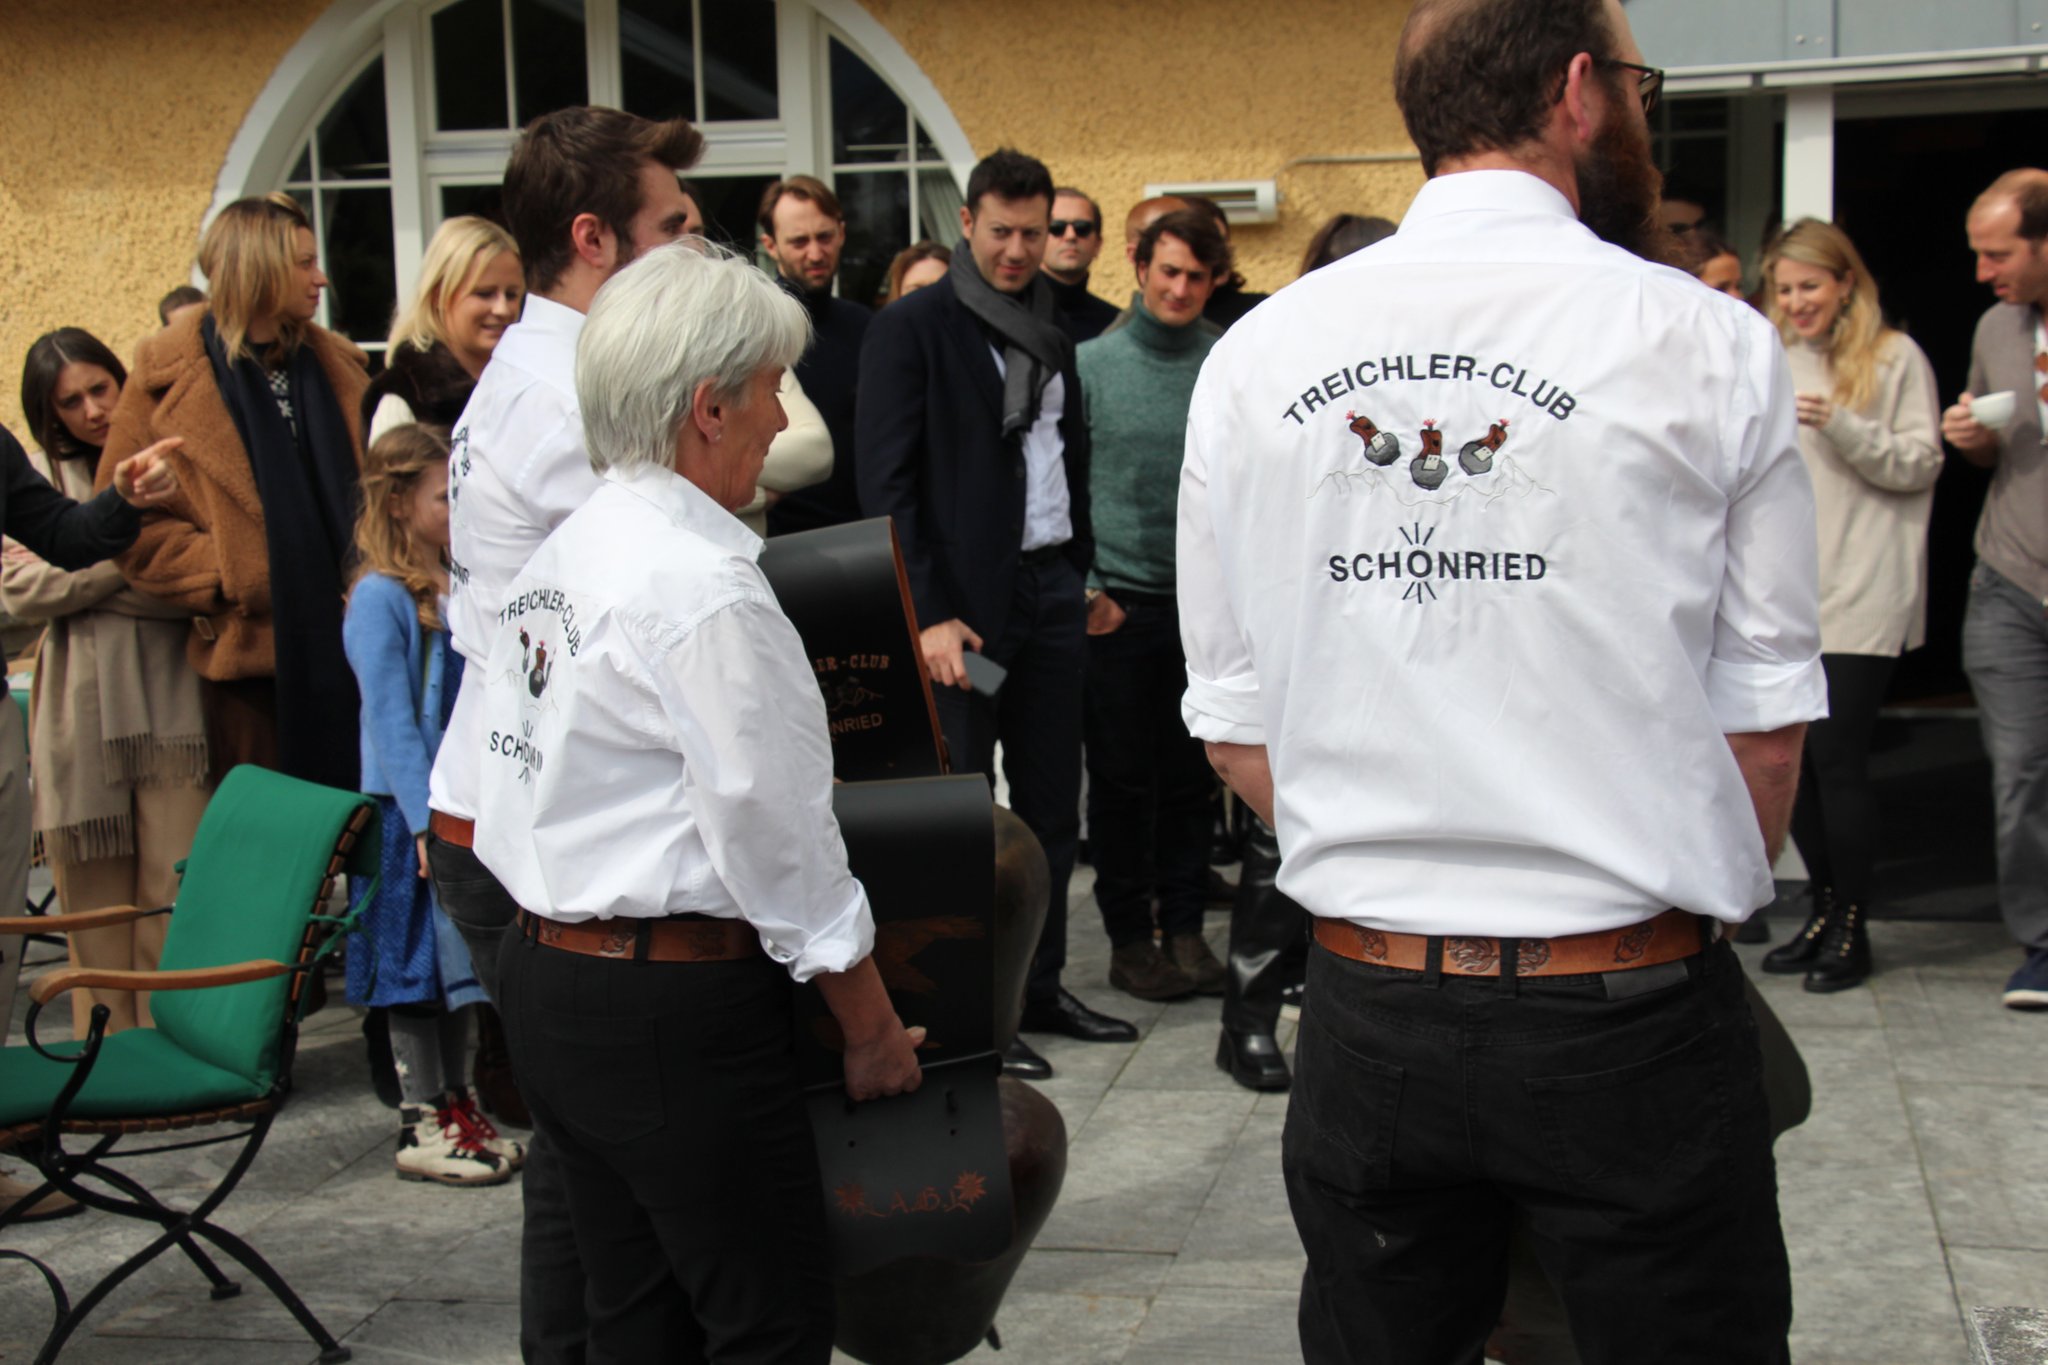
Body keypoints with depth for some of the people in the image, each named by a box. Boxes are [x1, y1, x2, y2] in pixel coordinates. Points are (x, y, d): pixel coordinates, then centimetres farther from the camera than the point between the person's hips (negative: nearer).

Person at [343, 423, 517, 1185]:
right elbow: (390, 719, -15)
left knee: (461, 959, 14)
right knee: (415, 967, 1)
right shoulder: (380, 598, -11)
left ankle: (458, 1109, 25)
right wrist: (428, 819, -20)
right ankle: (421, 1127, 9)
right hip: (411, 813, -7)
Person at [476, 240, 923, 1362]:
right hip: (676, 1011, -10)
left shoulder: (560, 555, 10)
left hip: (547, 977, 10)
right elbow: (777, 834, -16)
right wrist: (873, 1028, -6)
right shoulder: (704, 586, -18)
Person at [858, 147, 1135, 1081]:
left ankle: (1039, 987, 24)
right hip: (966, 605, -6)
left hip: (1052, 591, 7)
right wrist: (927, 613, -16)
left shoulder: (1052, 332, 14)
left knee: (1052, 804, 12)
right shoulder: (912, 328, -6)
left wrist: (1086, 572, 10)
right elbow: (885, 480, -11)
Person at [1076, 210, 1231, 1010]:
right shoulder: (1091, 363, 0)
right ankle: (1129, 936, 16)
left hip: (1203, 601, 1)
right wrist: (1081, 585, -7)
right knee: (1120, 778, 6)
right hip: (1116, 603, -1)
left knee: (1192, 776, 9)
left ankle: (1186, 928, 20)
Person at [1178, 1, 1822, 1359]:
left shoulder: (1255, 355, 1)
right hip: (1630, 1013, -3)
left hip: (1368, 1006, 3)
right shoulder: (1706, 345, -8)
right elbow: (1763, 726, -3)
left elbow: (1236, 721, 5)